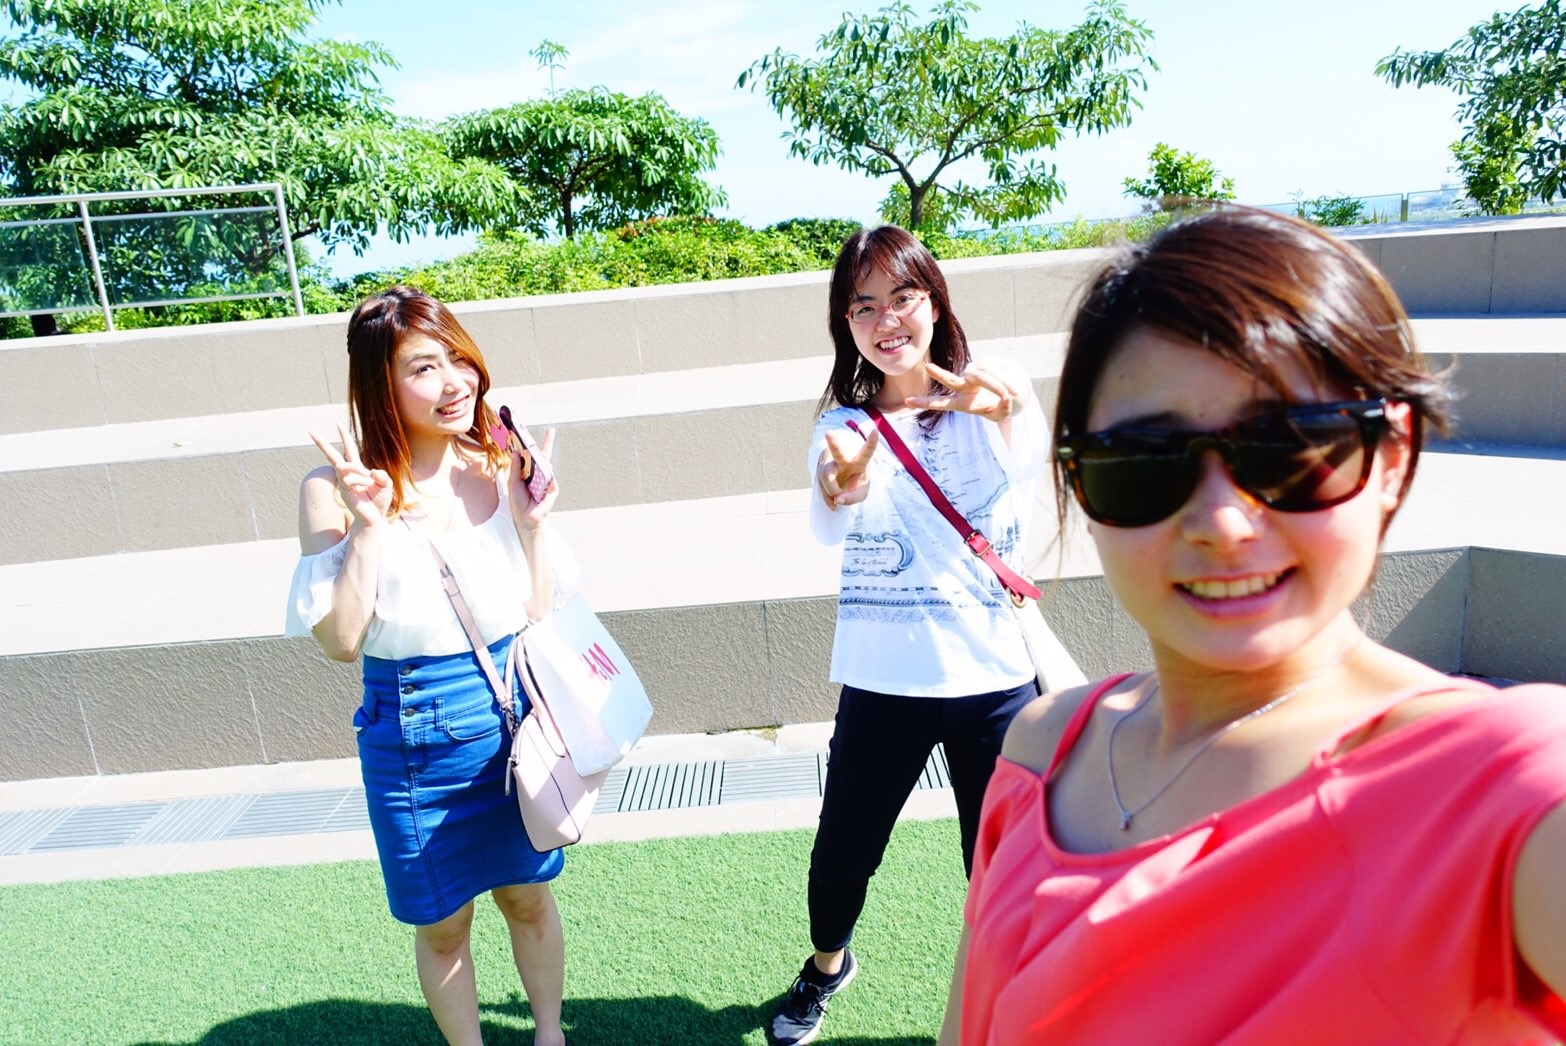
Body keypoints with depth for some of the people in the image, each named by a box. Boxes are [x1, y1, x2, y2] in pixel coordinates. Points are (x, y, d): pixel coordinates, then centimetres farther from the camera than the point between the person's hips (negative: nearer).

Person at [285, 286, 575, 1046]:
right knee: (442, 924, 17)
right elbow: (340, 642, -16)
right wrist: (368, 527, -24)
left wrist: (531, 524, -14)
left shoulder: (500, 469, -5)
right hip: (415, 739, -3)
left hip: (514, 719, 3)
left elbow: (541, 614, 0)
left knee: (528, 895, 22)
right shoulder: (339, 491, -15)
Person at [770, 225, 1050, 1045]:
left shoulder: (995, 396, -3)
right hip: (882, 680, 1)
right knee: (842, 852, 13)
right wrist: (842, 484, -40)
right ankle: (827, 967, 46)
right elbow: (828, 529, -17)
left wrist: (1008, 410, -45)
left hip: (995, 676, -1)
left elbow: (1029, 472, -24)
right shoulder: (845, 424, 1)